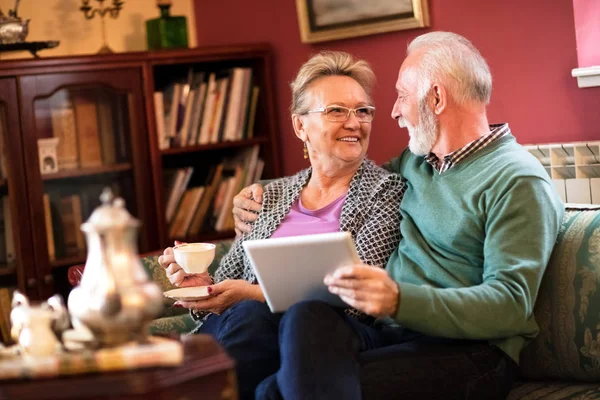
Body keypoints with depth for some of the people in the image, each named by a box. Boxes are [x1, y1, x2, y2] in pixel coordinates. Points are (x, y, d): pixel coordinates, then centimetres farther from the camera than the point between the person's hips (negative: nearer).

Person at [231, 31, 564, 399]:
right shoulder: (415, 160, 19)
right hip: (391, 332, 7)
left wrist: (400, 301, -29)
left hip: (467, 350, -7)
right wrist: (267, 193, 25)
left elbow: (511, 305, -14)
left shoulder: (518, 182, -5)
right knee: (310, 319, -29)